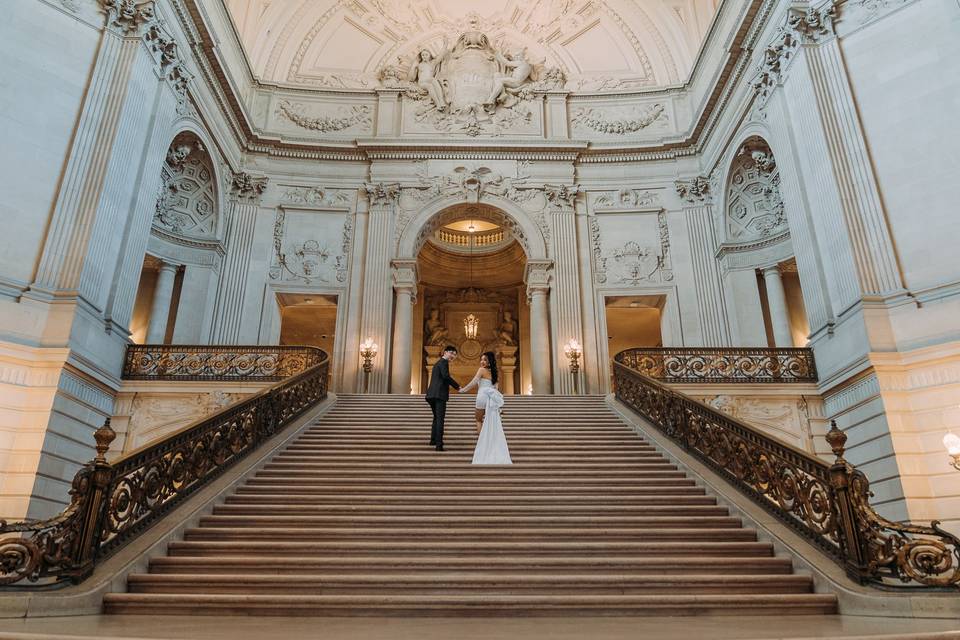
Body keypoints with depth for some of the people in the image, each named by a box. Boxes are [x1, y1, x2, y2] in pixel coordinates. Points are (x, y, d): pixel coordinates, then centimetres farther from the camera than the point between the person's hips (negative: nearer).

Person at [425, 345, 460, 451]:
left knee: (436, 418, 21)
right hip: (439, 395, -9)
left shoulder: (438, 362, 25)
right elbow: (446, 376, -19)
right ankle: (439, 444, -14)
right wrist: (457, 386, -14)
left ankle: (433, 440, 27)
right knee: (440, 419, -10)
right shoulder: (444, 362, -5)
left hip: (432, 395, 9)